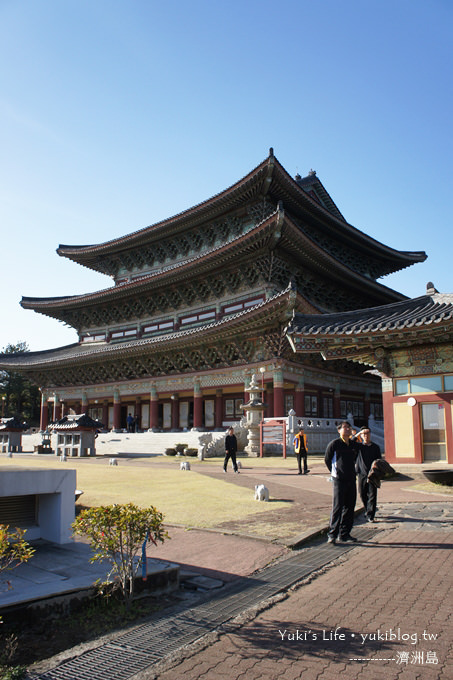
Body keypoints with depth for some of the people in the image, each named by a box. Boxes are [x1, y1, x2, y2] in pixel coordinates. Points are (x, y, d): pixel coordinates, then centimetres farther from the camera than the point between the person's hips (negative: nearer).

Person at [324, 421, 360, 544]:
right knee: (337, 507, -6)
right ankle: (332, 534, 3)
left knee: (349, 507, 8)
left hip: (351, 479, 6)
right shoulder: (334, 444, -7)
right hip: (339, 480, -6)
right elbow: (327, 459, 3)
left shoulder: (355, 445, 9)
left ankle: (344, 534, 17)